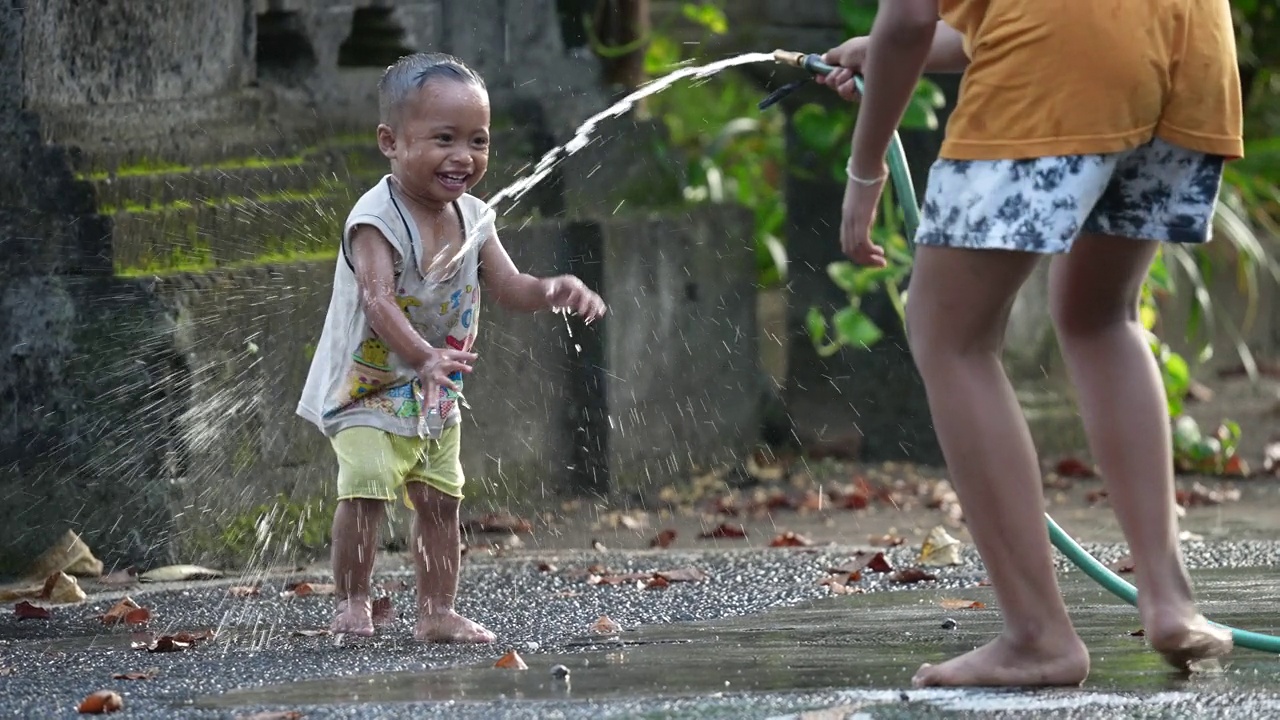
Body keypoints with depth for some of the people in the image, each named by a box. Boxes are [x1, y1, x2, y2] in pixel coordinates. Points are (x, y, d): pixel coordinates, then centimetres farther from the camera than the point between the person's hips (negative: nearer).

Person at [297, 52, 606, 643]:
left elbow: (510, 289, 1)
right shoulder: (378, 220, -22)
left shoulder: (472, 219, 1)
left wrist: (553, 291, -23)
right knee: (366, 488, -20)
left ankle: (437, 612, 18)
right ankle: (352, 601, -10)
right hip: (369, 388, -7)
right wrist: (424, 356, -49)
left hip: (436, 396, 7)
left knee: (439, 499, 10)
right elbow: (378, 301, -33)